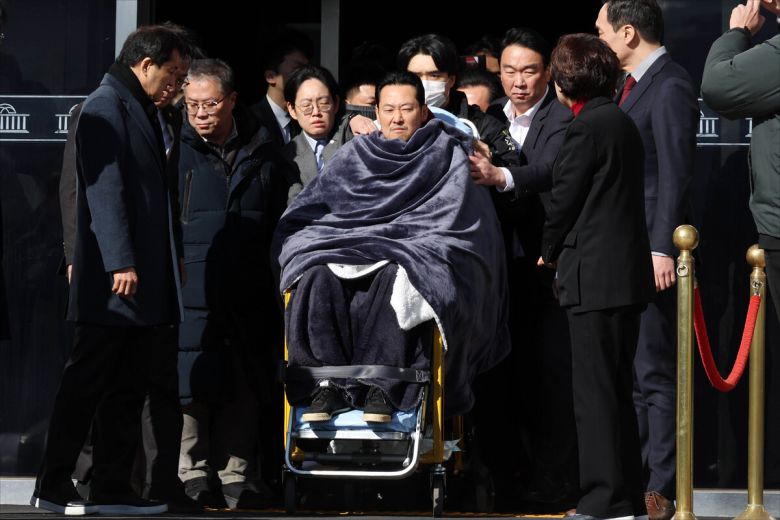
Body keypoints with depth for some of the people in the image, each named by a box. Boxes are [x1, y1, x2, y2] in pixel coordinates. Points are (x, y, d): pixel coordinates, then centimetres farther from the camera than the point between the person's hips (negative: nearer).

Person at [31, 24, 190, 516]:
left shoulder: (146, 112, 19)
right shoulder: (106, 106, -9)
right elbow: (104, 189, -17)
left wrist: (172, 261, 18)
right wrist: (120, 263, -22)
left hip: (146, 277, 9)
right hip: (111, 278, -9)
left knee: (129, 387, 8)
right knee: (86, 383, -5)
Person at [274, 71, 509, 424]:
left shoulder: (447, 154, 14)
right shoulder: (354, 155, 23)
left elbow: (455, 223, 2)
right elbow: (301, 217, 19)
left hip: (420, 259, -3)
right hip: (351, 252, 3)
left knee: (396, 277, -40)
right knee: (318, 278, -31)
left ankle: (384, 387, -45)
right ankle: (328, 385, -38)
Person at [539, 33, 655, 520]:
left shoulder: (588, 127, -13)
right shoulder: (622, 122, 14)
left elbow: (565, 198, -10)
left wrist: (549, 252, 7)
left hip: (596, 276, -9)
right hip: (627, 273, 9)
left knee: (596, 392, -6)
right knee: (617, 391, 14)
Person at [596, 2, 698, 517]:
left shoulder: (670, 87, -12)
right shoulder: (632, 85, 17)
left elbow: (675, 175, -17)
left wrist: (662, 249, -21)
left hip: (650, 251, -10)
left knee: (655, 374, -6)